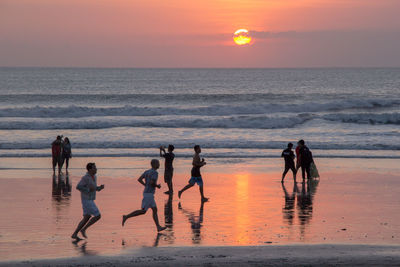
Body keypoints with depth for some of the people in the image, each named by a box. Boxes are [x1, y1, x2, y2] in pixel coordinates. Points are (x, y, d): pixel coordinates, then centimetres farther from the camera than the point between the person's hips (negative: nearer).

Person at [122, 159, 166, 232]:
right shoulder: (155, 173, -14)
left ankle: (158, 227, 7)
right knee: (143, 211, -5)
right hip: (149, 194, -9)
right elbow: (152, 182, -26)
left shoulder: (147, 171, 11)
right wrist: (157, 186, -6)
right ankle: (126, 217, -5)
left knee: (155, 210, 8)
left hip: (147, 193, 9)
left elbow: (139, 179, 7)